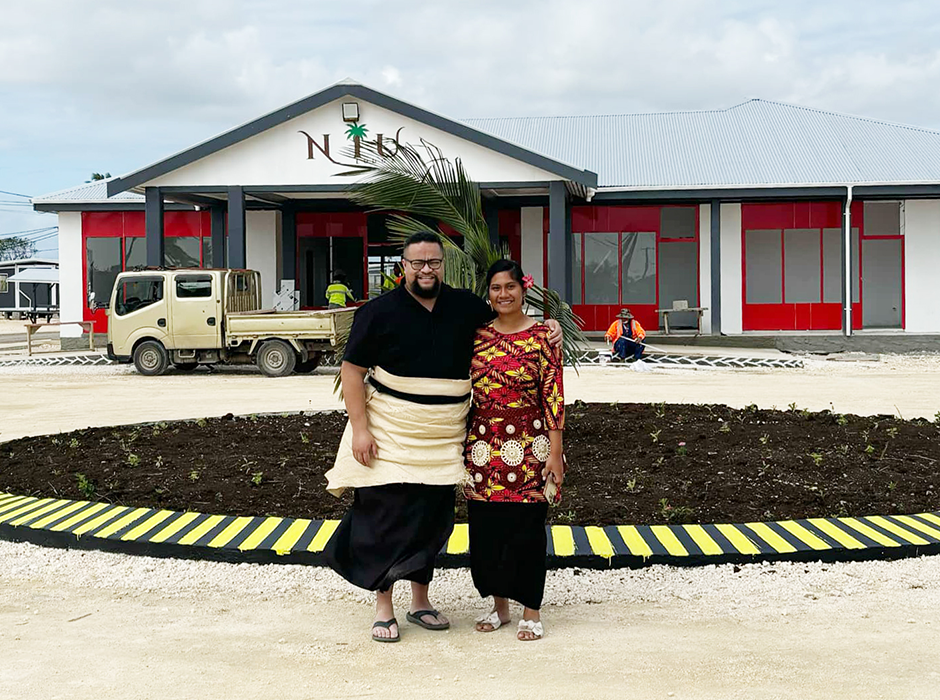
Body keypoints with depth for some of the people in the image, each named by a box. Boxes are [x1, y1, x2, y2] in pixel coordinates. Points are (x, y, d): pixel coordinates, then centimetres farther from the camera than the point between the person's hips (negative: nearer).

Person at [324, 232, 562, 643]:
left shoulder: (465, 307, 7)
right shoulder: (379, 312, -4)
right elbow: (352, 370, -4)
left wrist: (547, 332, 3)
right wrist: (360, 428, -12)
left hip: (443, 439, 4)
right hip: (390, 436, -4)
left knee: (432, 520, 10)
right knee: (386, 518, -2)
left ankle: (420, 601, 25)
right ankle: (383, 608, 11)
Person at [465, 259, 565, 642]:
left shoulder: (541, 335, -4)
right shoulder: (477, 335, 7)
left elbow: (554, 396, -6)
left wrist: (554, 451, -10)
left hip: (528, 444, -4)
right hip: (483, 444, 4)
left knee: (527, 529, 0)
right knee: (485, 528, 7)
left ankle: (531, 612, 14)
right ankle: (499, 606, 24)